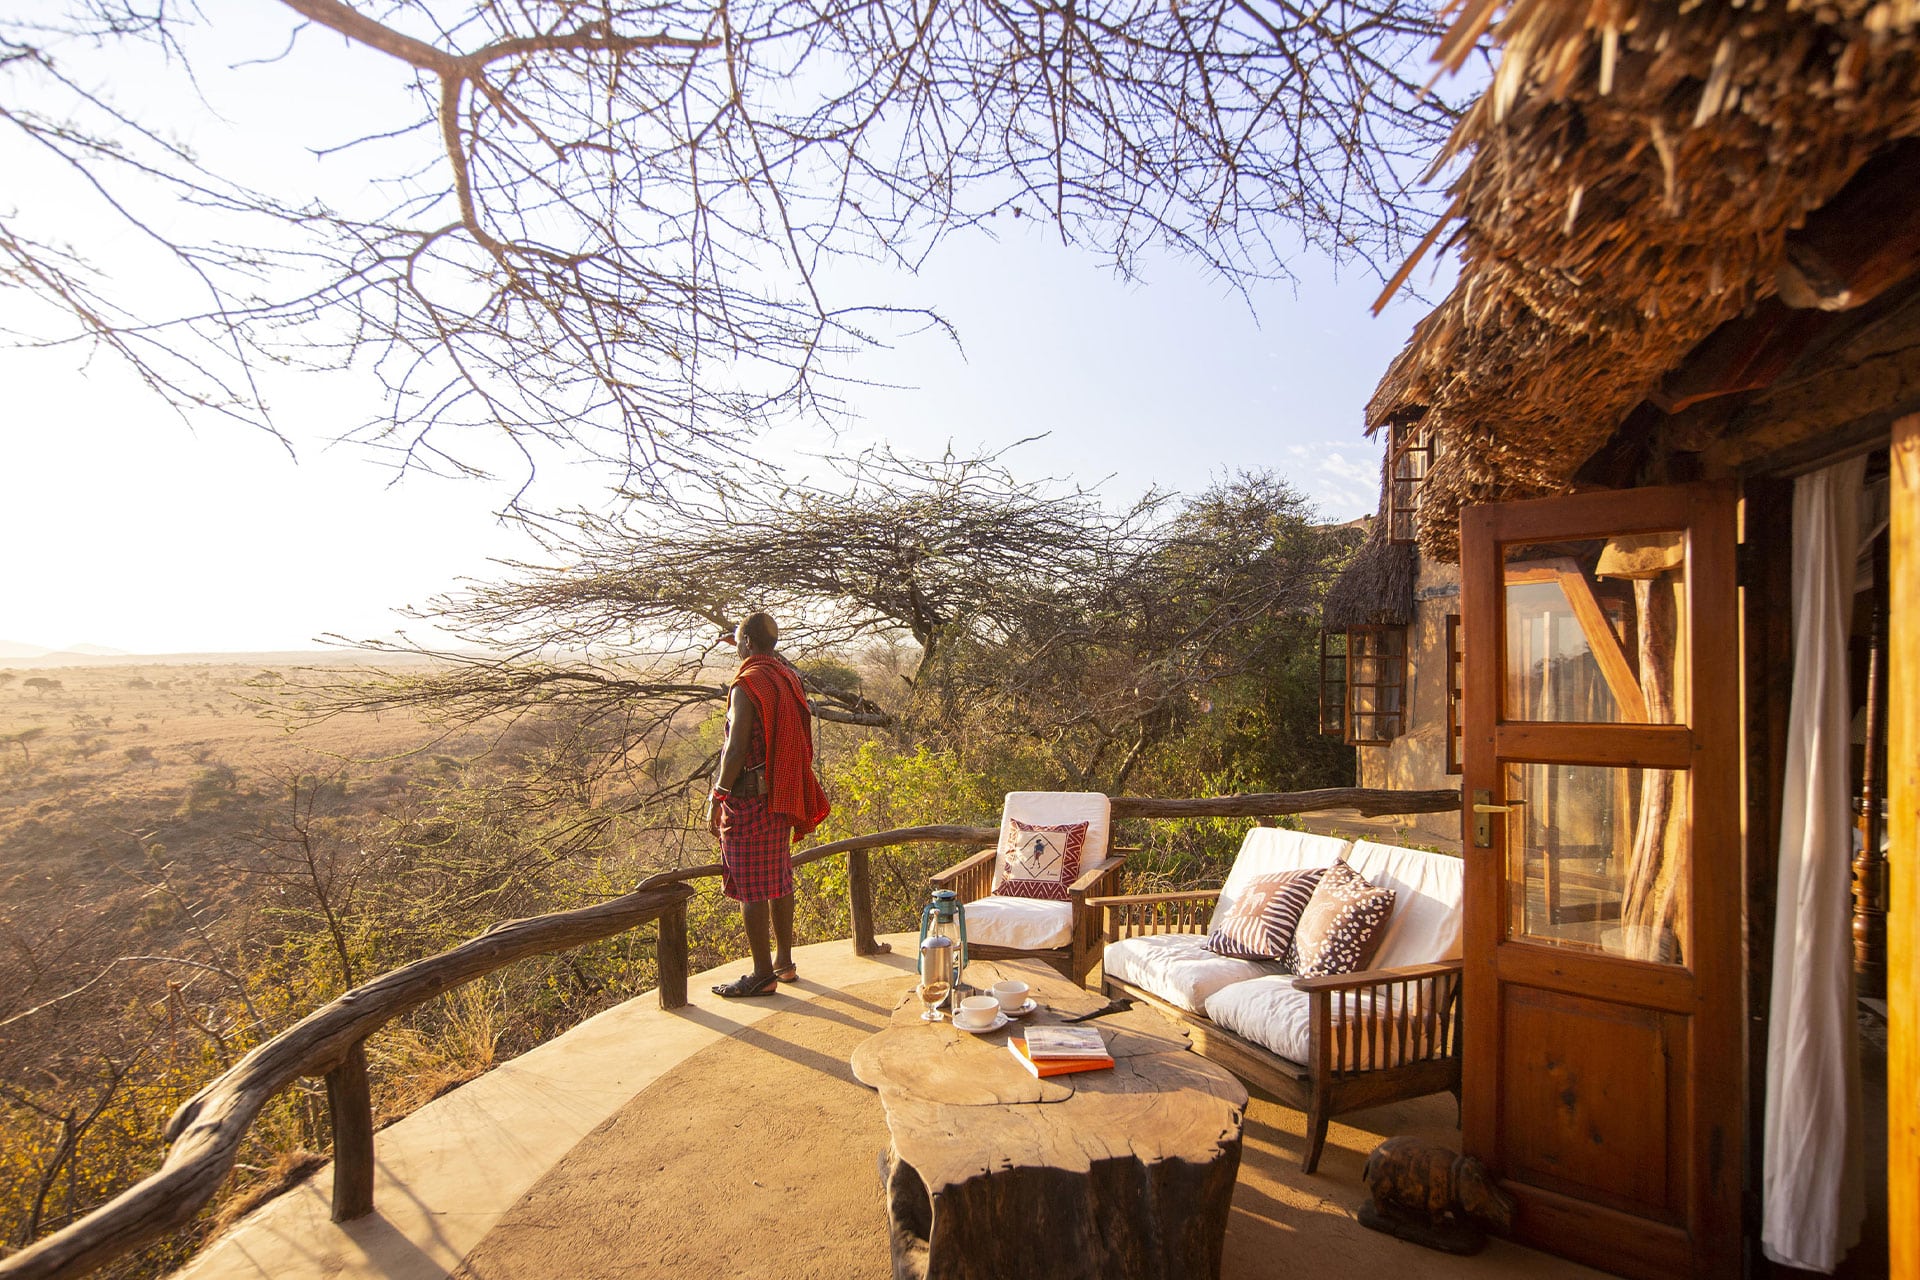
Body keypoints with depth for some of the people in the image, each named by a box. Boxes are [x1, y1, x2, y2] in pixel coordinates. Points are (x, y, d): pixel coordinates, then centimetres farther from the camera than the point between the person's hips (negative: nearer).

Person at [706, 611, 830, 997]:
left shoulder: (747, 685, -15)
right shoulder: (789, 678, 10)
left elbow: (737, 749, -18)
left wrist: (716, 798, -13)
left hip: (750, 796, -8)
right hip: (783, 796, 8)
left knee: (751, 888, 0)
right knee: (778, 880, 16)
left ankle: (762, 975, 7)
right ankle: (784, 961, 26)